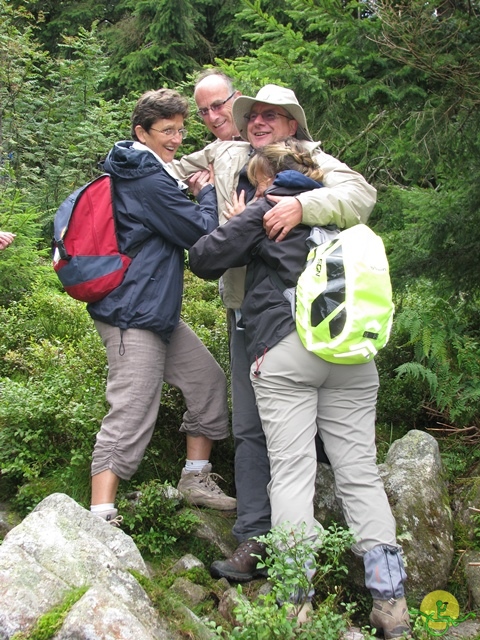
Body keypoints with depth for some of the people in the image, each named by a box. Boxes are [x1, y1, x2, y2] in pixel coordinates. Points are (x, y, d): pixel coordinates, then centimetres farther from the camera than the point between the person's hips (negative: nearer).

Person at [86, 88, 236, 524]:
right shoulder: (149, 180, -18)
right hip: (134, 315, -11)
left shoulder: (135, 172, 15)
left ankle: (196, 479, 25)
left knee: (208, 380, 14)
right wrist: (208, 190, 2)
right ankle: (100, 519, -7)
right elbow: (202, 234, -14)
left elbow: (173, 226, 26)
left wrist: (195, 189, 11)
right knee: (131, 416, -11)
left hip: (158, 311, 11)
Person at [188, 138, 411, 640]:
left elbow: (203, 259, 6)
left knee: (291, 472, -3)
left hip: (284, 350, -4)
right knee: (359, 471, 4)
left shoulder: (269, 209, 6)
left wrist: (233, 221, 20)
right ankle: (389, 598, 3)